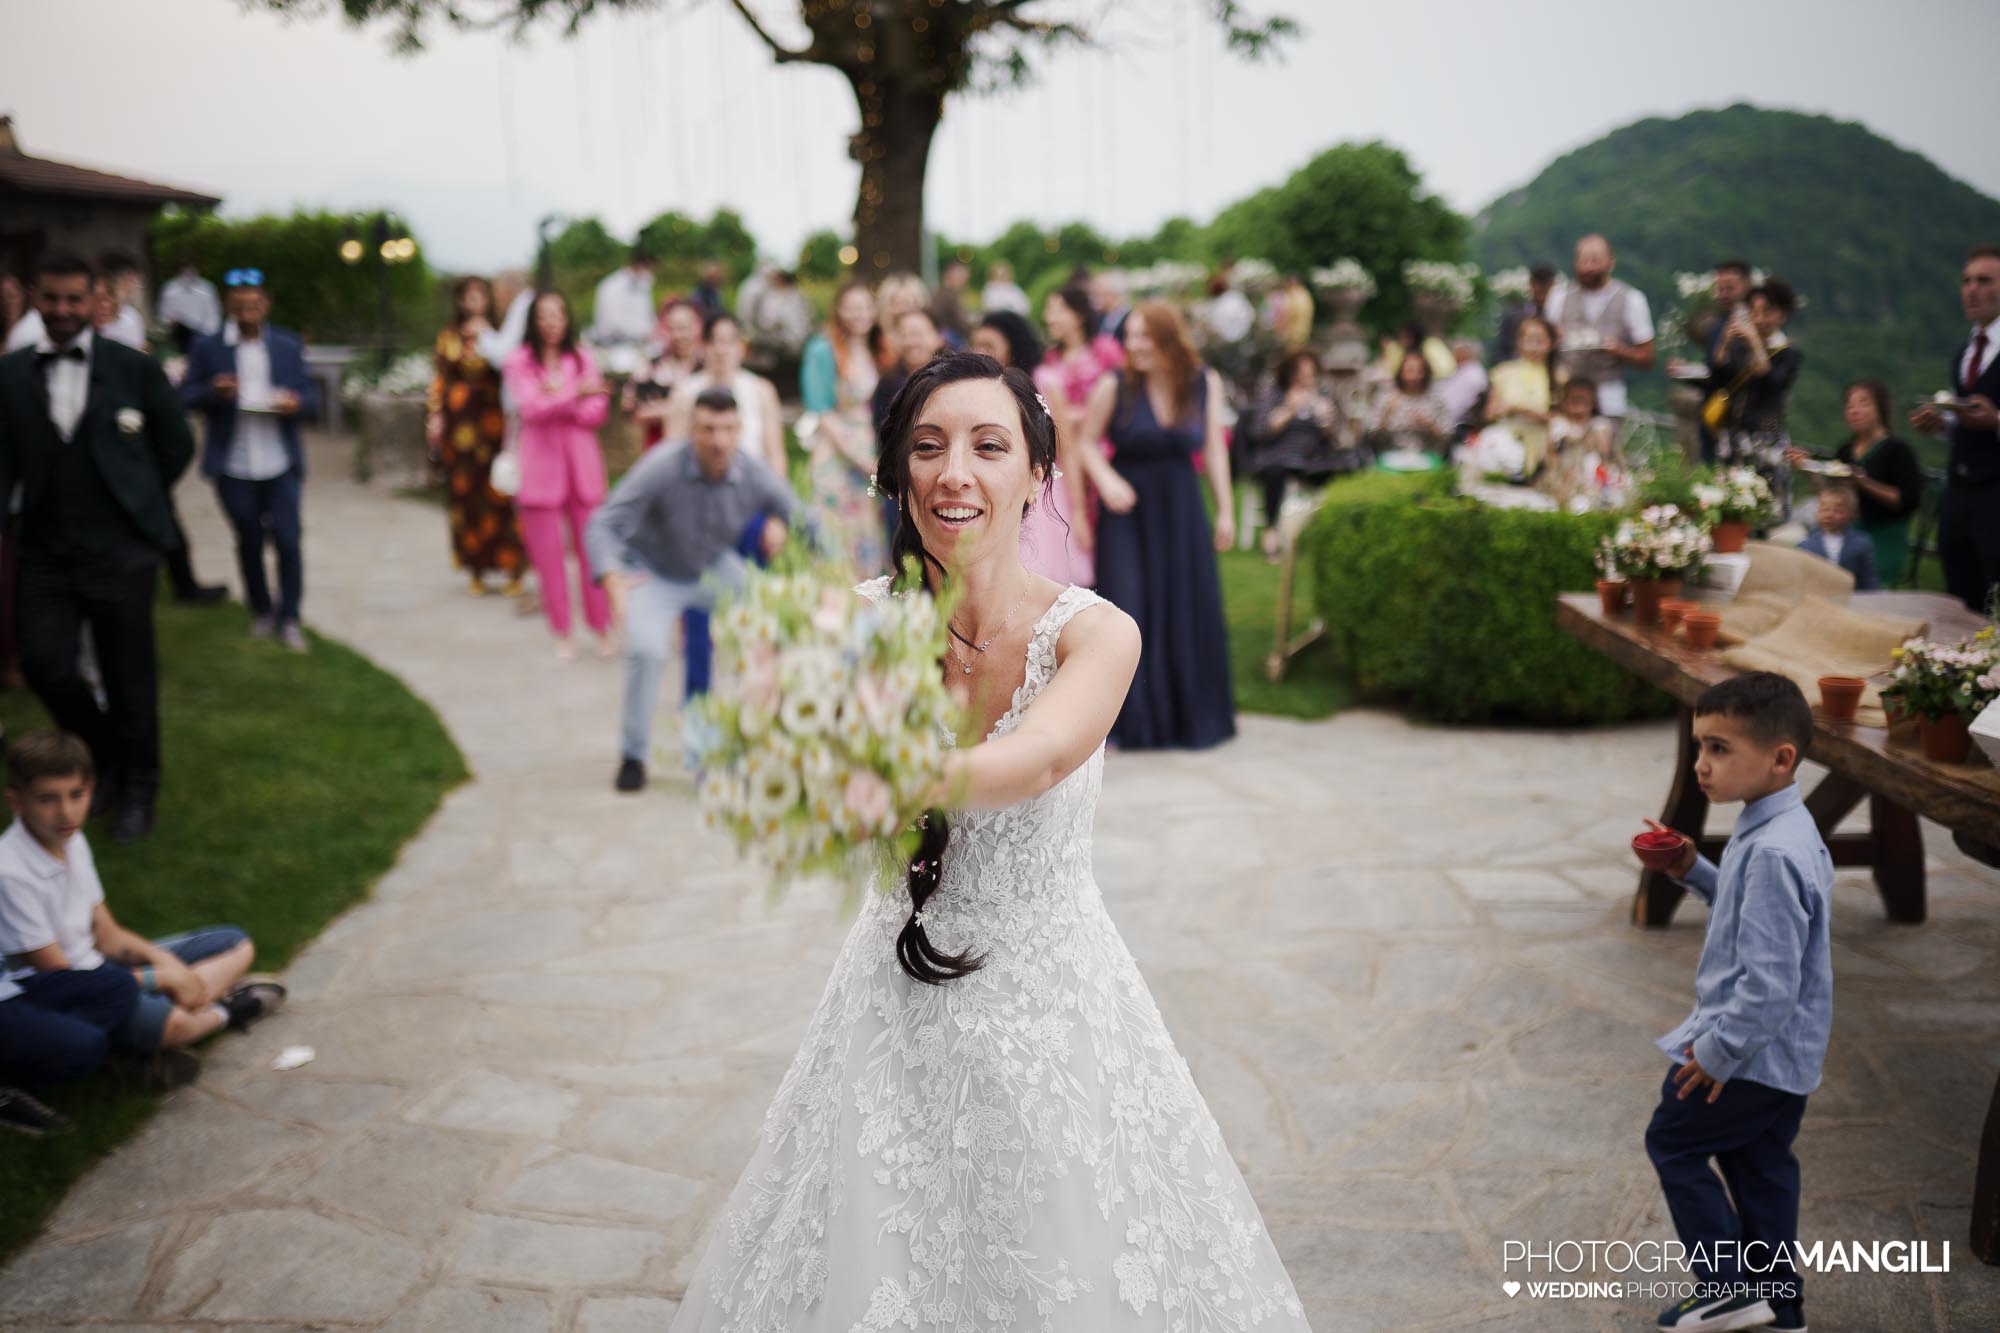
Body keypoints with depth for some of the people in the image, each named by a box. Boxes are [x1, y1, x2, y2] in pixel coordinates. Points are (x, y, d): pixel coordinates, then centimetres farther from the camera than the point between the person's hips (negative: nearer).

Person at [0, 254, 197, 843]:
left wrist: (137, 501, 8)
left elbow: (177, 445, 5)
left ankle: (138, 788, 27)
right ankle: (107, 755, 27)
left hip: (120, 551, -2)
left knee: (129, 676, 6)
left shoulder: (135, 368, -3)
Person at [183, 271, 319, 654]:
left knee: (289, 539, -5)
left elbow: (310, 390, 10)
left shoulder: (288, 345, 6)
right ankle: (261, 611, 29)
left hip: (281, 462, 0)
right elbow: (185, 396, 2)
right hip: (234, 467, 0)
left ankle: (289, 619, 7)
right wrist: (213, 391, -18)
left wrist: (297, 400, -13)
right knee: (249, 541, 12)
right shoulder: (207, 348, 1)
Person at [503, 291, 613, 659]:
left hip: (582, 463, 1)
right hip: (540, 464, -1)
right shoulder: (519, 363, 2)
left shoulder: (583, 359, 9)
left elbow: (597, 413, 2)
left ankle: (602, 629, 9)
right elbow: (529, 409, -13)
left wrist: (554, 401, -10)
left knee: (591, 547, -1)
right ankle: (562, 633, 10)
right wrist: (573, 397, -27)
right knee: (548, 553, 0)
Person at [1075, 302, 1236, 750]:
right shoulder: (1114, 386, -10)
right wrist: (1106, 479, -21)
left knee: (1190, 612, 5)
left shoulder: (1206, 383, -2)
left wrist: (1225, 510, 5)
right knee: (1129, 609, -4)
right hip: (1129, 510, -2)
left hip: (1181, 509, 2)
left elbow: (1213, 448, 4)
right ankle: (1136, 720, 8)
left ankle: (1194, 717, 21)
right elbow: (1087, 443, -3)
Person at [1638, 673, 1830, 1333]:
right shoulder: (1780, 830, 3)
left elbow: (1770, 983, -29)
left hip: (1753, 1051, -9)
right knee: (1760, 1164, 20)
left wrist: (1717, 1052, -20)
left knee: (1673, 1142, 8)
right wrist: (1694, 871, 5)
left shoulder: (1773, 852, -29)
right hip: (1787, 1055, 9)